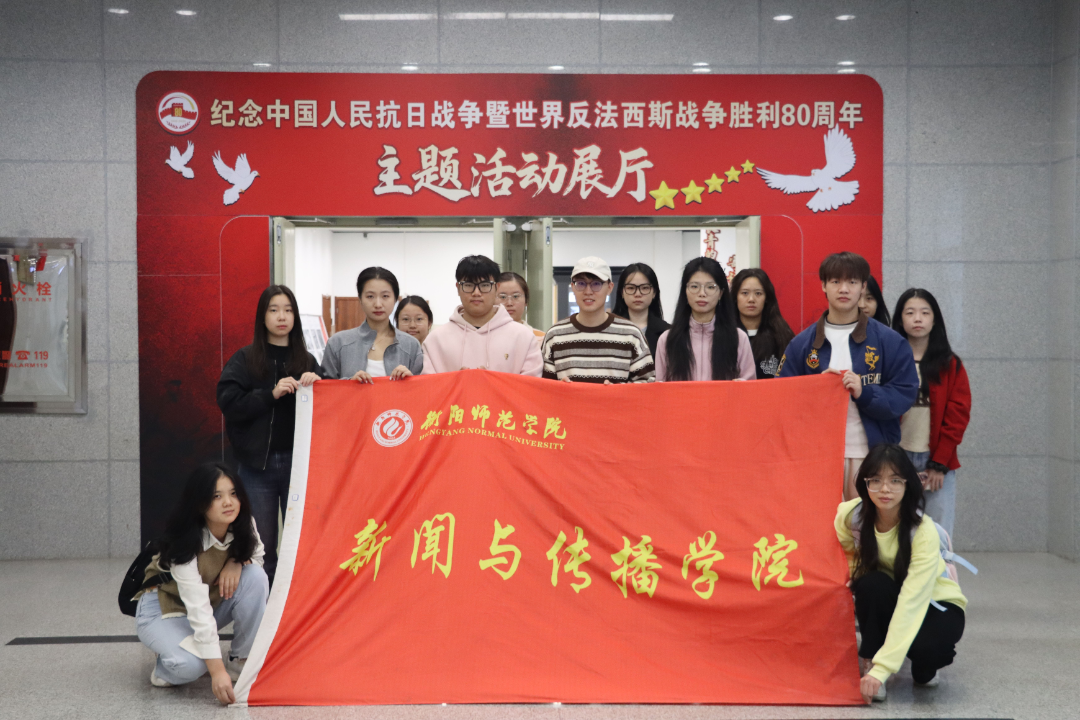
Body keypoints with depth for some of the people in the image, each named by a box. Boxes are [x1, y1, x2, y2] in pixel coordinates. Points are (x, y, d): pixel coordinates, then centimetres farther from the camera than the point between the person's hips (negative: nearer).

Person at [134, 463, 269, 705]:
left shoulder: (244, 527, -16)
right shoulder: (185, 544, -33)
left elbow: (257, 556, 4)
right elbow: (198, 609, -37)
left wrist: (237, 561, -22)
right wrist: (217, 671, -42)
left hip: (214, 601, 6)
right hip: (164, 609, -6)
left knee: (255, 576, -24)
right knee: (191, 665, -36)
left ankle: (240, 662, -10)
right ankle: (166, 666, 1)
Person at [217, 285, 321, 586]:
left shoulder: (307, 361, 9)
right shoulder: (244, 360, 4)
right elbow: (228, 403, -7)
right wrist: (271, 394, -16)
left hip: (298, 461, 1)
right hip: (257, 463, -1)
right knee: (261, 544, 4)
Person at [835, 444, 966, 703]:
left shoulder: (924, 531, -31)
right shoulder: (850, 515, -20)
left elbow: (912, 602, -36)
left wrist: (882, 669, -42)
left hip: (935, 602, -2)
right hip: (882, 601, 2)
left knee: (929, 646, -35)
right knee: (872, 584, -33)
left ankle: (924, 667, 2)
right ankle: (866, 662, -13)